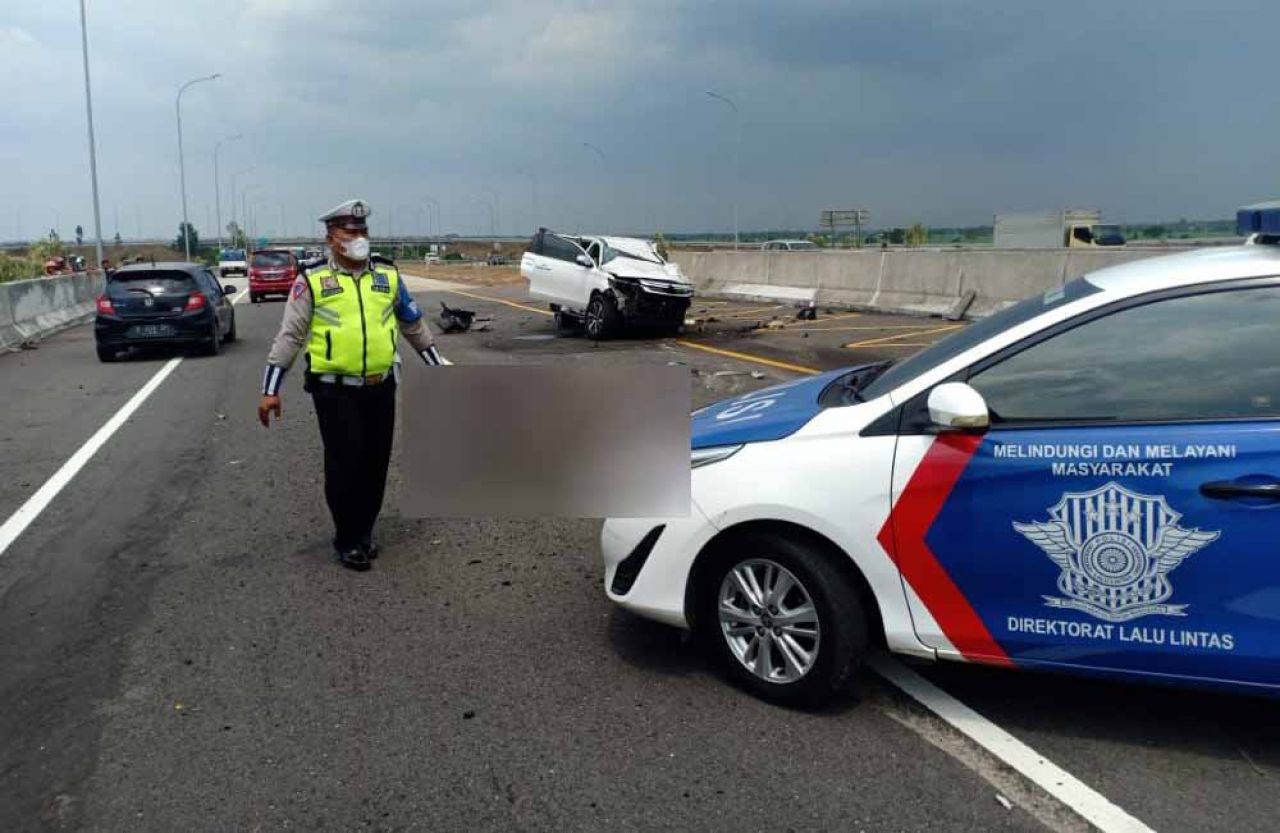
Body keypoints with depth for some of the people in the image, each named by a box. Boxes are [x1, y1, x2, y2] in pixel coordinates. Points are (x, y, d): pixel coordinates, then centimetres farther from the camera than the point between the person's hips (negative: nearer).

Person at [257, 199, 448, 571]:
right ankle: (348, 540, 14)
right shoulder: (312, 281, -3)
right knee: (345, 464, -3)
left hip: (380, 387, 4)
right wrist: (271, 390, -5)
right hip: (335, 390, -3)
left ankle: (365, 532, 27)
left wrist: (438, 365, 19)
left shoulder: (388, 275, 7)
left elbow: (414, 325, 17)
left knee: (375, 463, 9)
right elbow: (289, 336, -2)